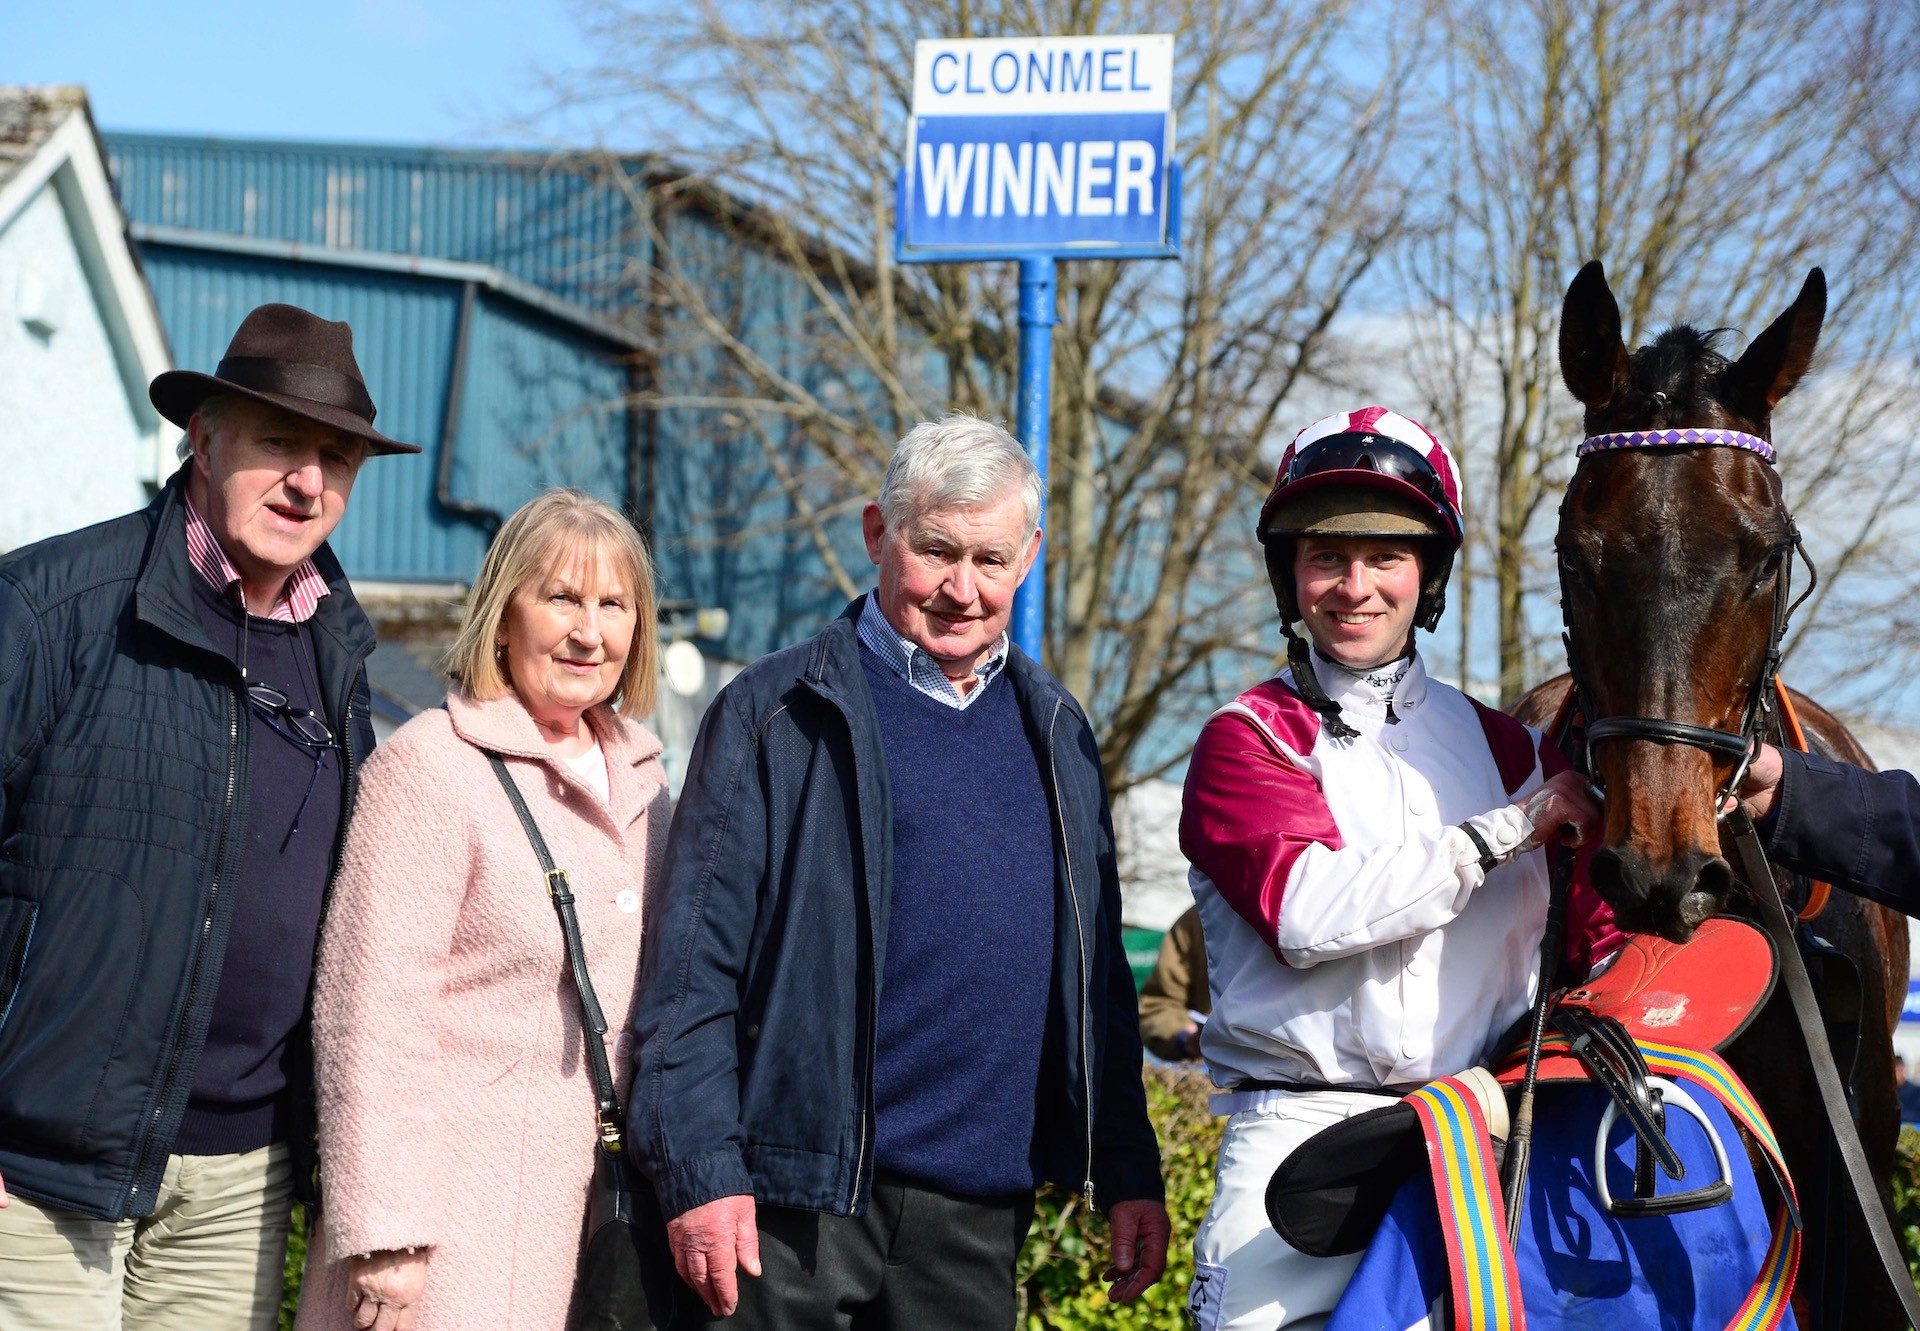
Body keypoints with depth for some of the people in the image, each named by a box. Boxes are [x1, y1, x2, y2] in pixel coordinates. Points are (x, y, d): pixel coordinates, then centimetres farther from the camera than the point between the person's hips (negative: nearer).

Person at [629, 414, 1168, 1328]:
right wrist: (699, 1171, -13)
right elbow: (693, 964, -5)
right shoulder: (775, 713, -1)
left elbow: (1095, 969, 18)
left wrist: (1126, 1174, 13)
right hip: (794, 1201, -4)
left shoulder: (1055, 735, 15)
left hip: (978, 1214, 5)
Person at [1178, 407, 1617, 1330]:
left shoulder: (1501, 746, 17)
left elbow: (1597, 933, 19)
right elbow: (1307, 911, -14)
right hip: (1303, 1123, -3)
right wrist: (1508, 830, -10)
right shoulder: (1246, 742, 4)